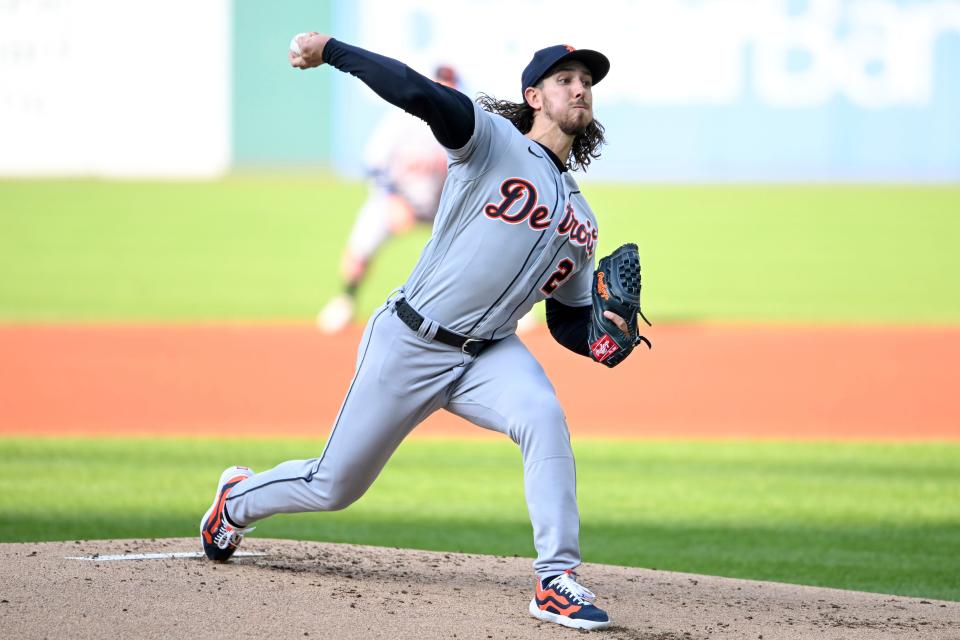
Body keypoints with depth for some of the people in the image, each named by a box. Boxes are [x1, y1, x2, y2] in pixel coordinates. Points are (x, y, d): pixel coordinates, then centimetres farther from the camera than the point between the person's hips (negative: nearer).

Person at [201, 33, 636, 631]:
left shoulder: (581, 221, 12)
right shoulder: (491, 140, -8)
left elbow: (568, 321, 14)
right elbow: (418, 92, -25)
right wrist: (331, 51, -29)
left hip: (489, 355, 4)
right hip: (410, 346, -4)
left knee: (545, 418, -29)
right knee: (333, 487, 7)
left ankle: (557, 580, -28)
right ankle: (238, 500, 40)